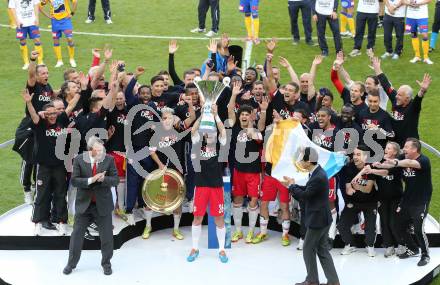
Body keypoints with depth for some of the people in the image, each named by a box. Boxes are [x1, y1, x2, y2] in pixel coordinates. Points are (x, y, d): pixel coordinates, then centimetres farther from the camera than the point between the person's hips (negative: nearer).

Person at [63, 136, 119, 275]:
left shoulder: (109, 160, -5)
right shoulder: (79, 160, -6)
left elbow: (115, 180, -6)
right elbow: (74, 180, -11)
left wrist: (103, 179, -26)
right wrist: (91, 180, -25)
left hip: (103, 204, 0)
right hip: (84, 203, 0)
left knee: (106, 236, 6)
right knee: (77, 234, 6)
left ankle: (106, 264, 24)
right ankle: (71, 264, 19)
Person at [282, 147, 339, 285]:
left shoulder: (318, 177, -26)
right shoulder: (317, 172, 6)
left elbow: (305, 195, -20)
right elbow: (307, 190, 13)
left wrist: (292, 186, -6)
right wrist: (293, 185, 2)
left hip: (318, 220, -10)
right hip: (321, 218, 10)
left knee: (308, 250, 4)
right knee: (322, 250, 14)